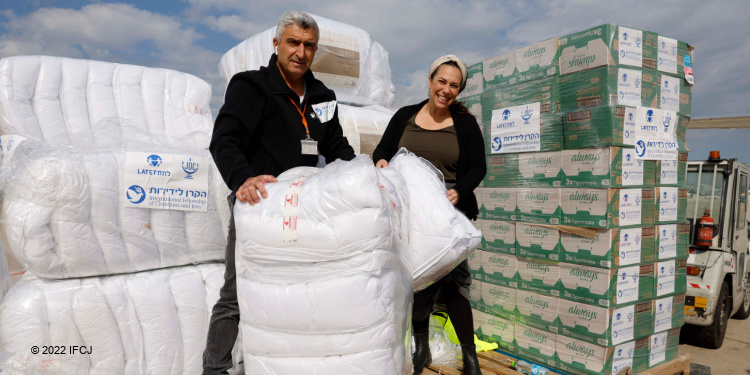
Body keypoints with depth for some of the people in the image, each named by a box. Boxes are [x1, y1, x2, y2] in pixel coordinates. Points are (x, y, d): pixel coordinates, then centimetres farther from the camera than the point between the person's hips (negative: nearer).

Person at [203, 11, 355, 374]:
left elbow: (337, 147, 15)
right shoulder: (251, 86, -7)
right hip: (257, 206, -5)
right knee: (236, 297, 3)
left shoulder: (322, 97, 12)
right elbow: (224, 140, -19)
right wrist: (242, 178, -39)